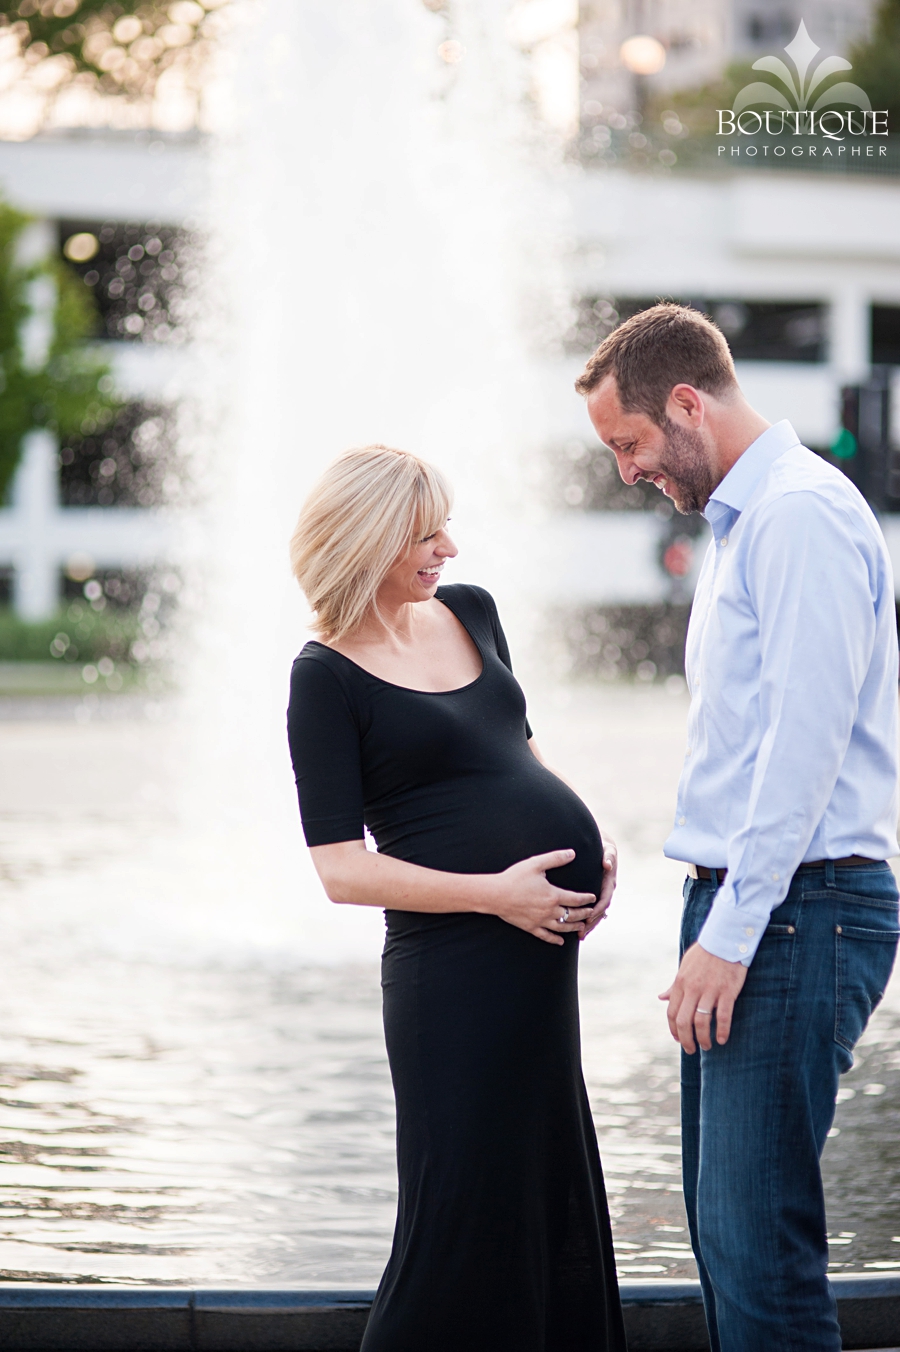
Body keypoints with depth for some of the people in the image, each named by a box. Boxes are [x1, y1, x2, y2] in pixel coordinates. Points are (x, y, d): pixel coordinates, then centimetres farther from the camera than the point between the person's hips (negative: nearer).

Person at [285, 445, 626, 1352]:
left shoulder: (471, 612, 10)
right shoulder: (326, 678, -9)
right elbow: (342, 871, -14)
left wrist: (588, 843, 7)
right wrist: (493, 892, -19)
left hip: (550, 925, 7)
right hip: (453, 951, -7)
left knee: (545, 1182, 14)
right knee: (464, 1207, -3)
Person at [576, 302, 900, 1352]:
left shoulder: (802, 515, -12)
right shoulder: (738, 522, 20)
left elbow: (806, 741, -19)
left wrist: (730, 936, -19)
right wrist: (713, 920, 18)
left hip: (796, 909, -10)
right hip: (741, 902, 10)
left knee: (757, 1239, -11)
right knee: (723, 1224, 11)